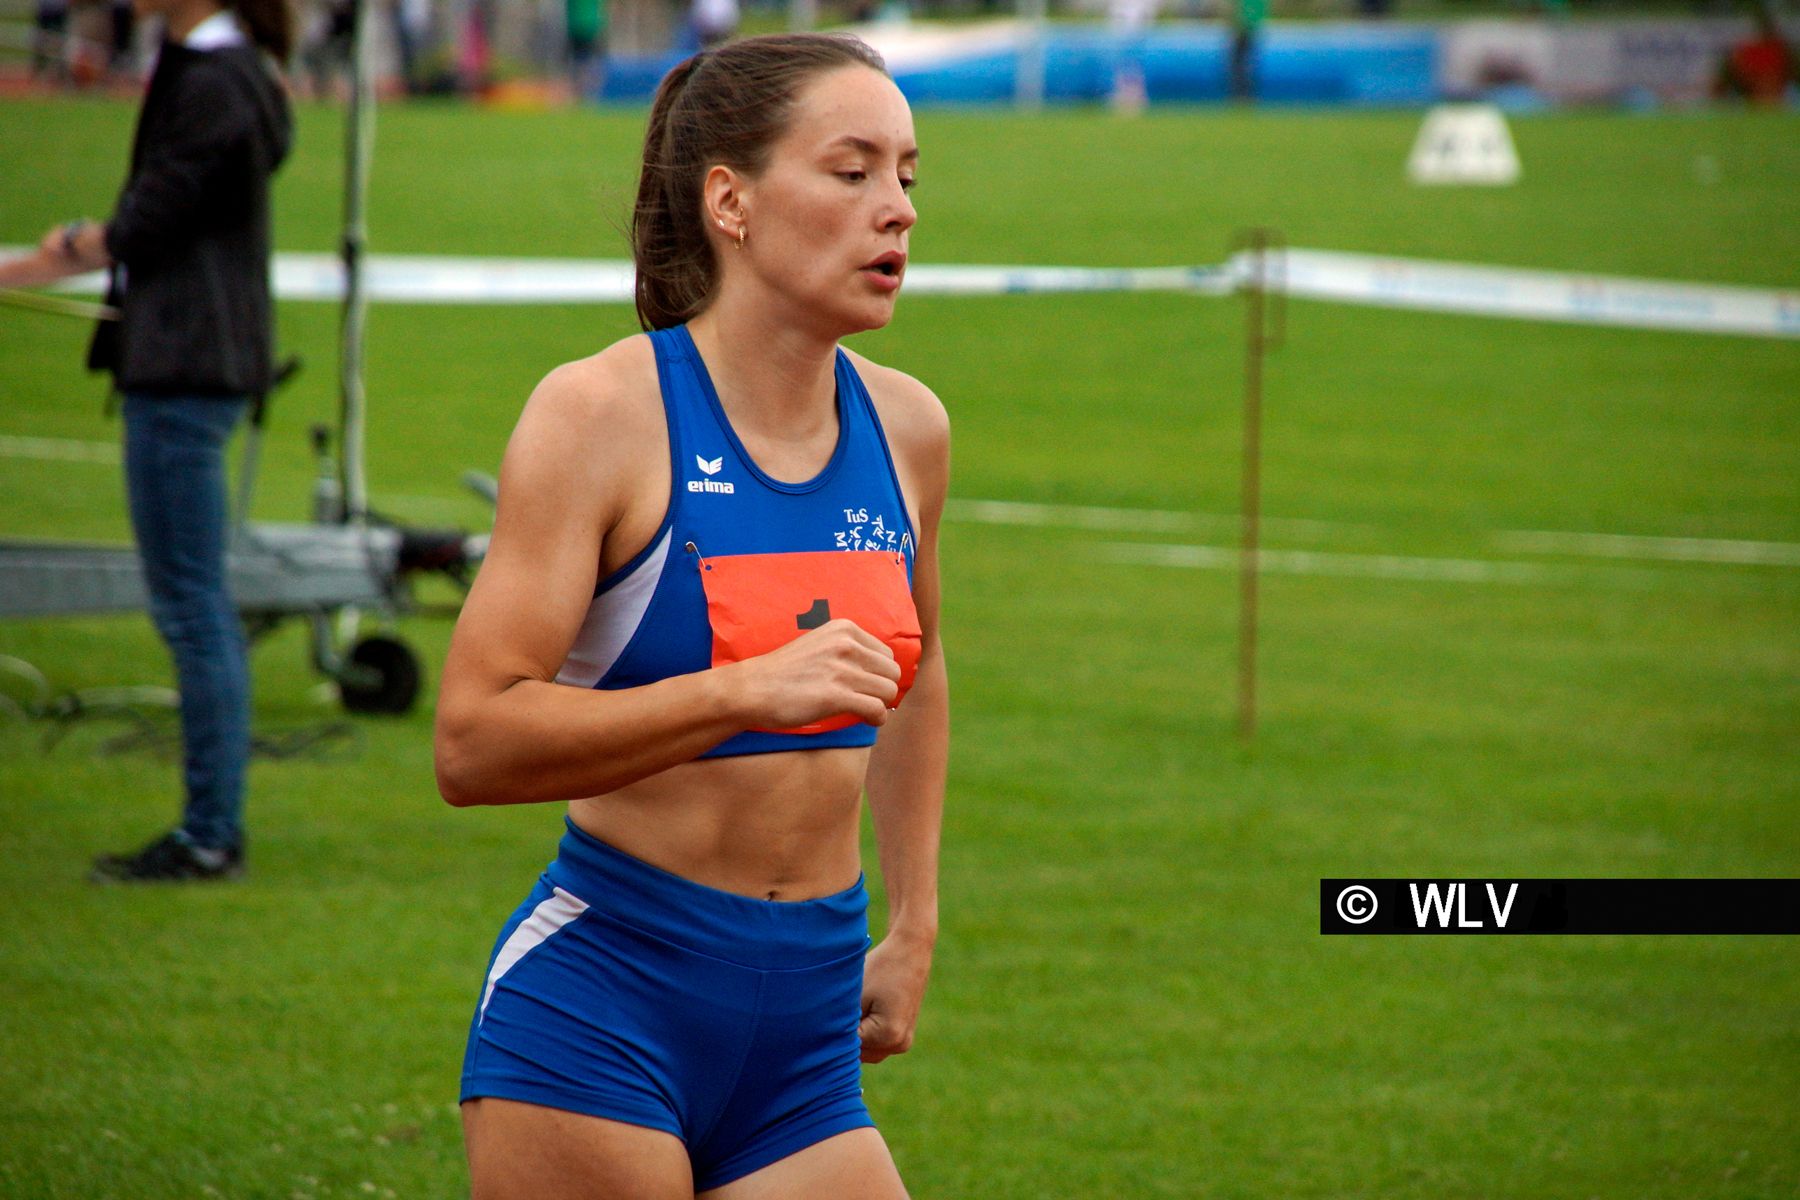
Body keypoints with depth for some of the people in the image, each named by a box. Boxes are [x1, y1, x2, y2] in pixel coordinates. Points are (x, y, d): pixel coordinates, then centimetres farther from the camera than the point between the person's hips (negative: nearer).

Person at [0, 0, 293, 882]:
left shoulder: (213, 83, -17)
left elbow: (143, 229, -15)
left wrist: (73, 246, 3)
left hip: (184, 367, -10)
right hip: (186, 357, 10)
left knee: (190, 606, -5)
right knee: (199, 608, 13)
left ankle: (209, 835, 0)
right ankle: (216, 830, 18)